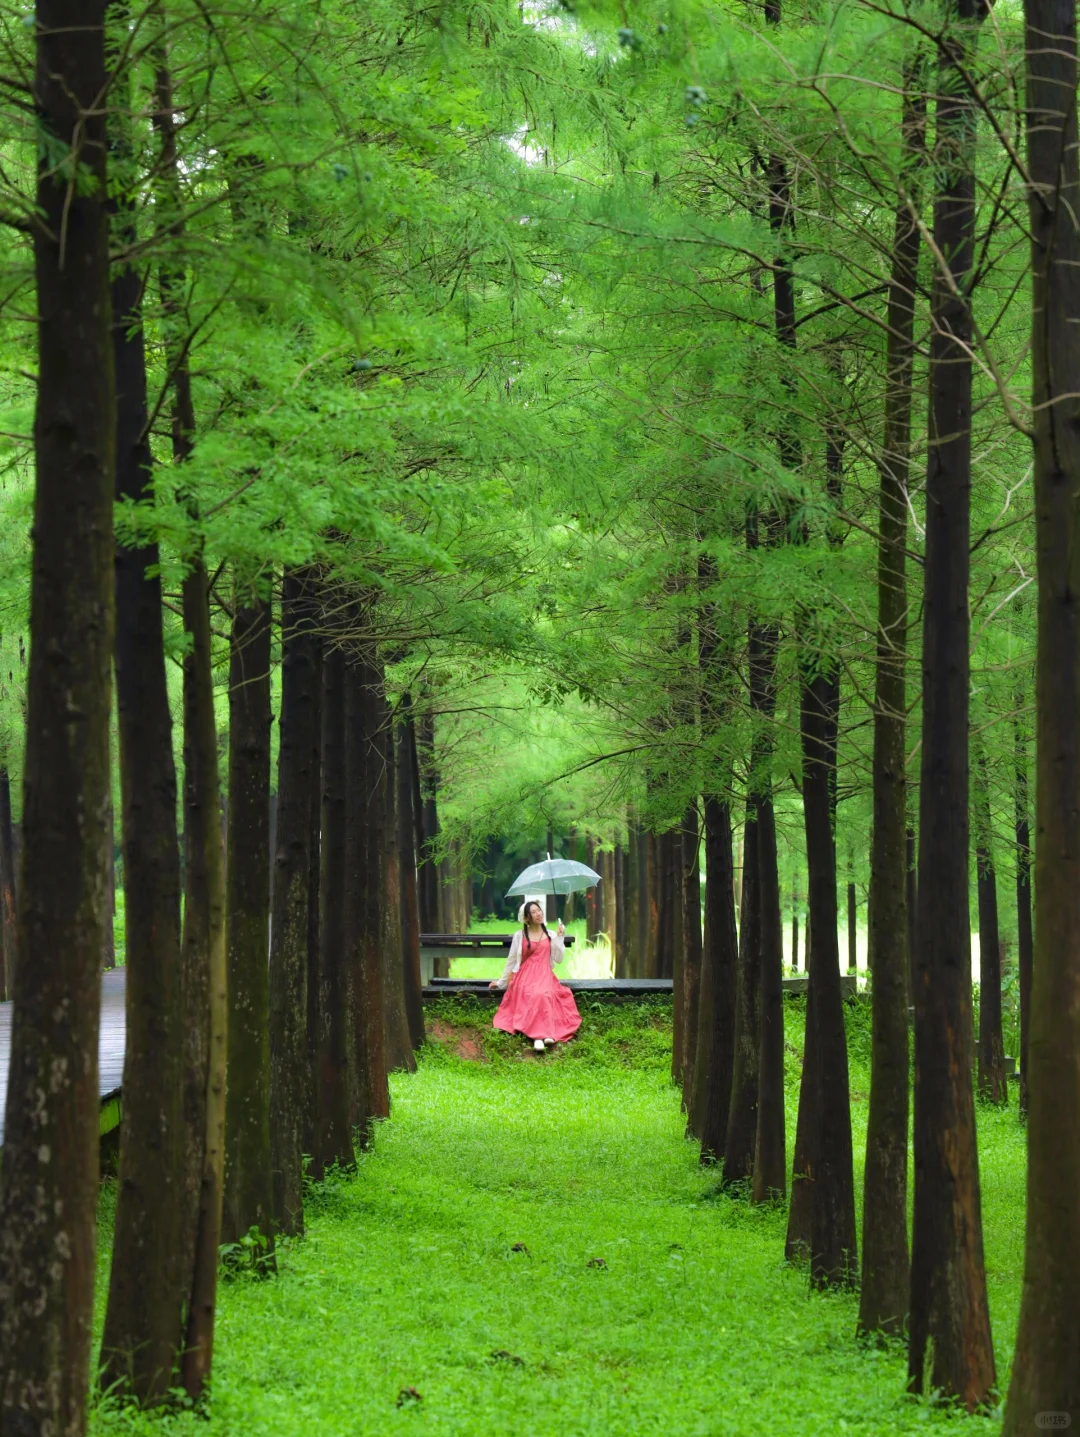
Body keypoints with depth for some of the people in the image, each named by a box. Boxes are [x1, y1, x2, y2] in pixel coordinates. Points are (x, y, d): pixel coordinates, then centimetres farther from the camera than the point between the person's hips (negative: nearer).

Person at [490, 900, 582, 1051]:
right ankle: (539, 1034, -48)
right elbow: (511, 961, 16)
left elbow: (559, 959, 6)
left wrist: (559, 938, 0)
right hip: (525, 977, -1)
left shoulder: (550, 935, 13)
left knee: (545, 994, -37)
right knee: (535, 995, -38)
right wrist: (501, 982, 20)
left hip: (545, 976, 1)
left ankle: (541, 1034, -47)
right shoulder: (519, 935, 8)